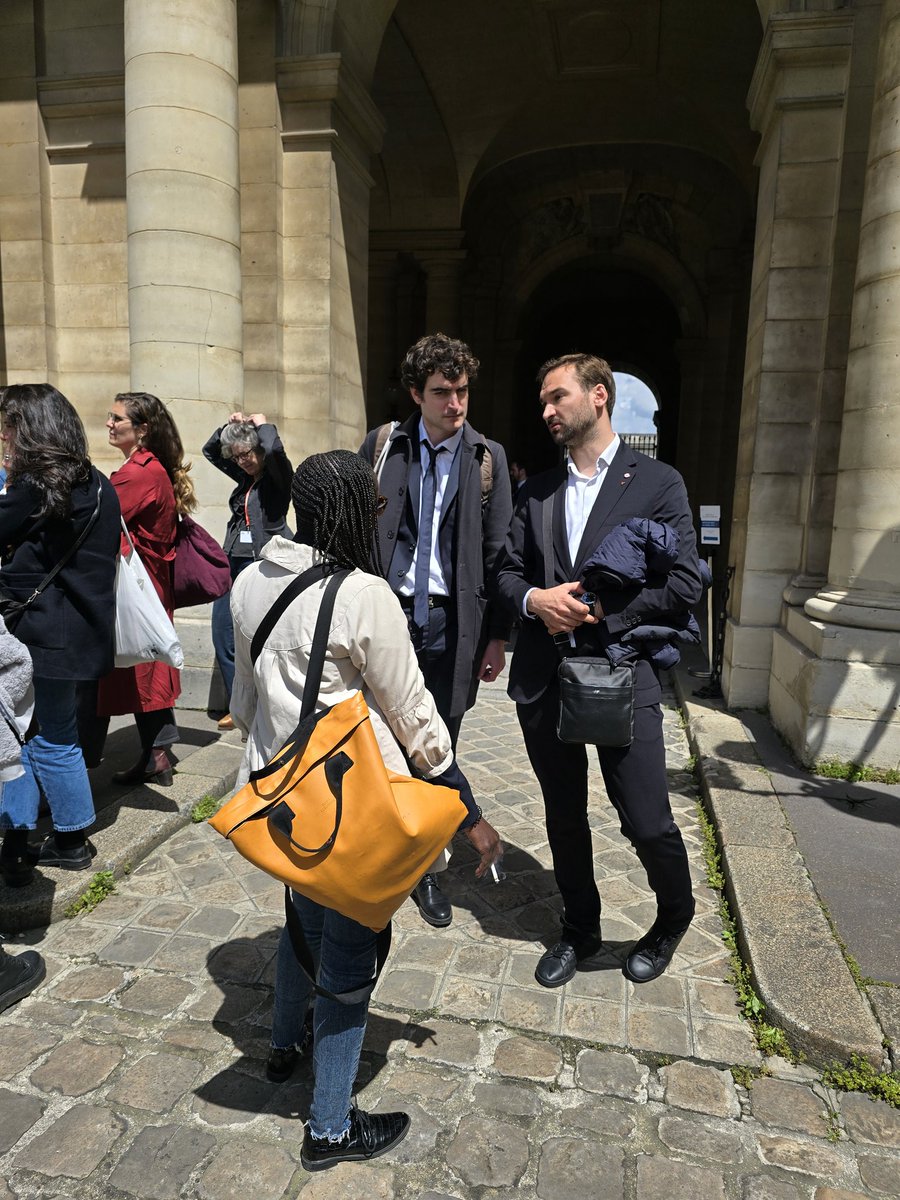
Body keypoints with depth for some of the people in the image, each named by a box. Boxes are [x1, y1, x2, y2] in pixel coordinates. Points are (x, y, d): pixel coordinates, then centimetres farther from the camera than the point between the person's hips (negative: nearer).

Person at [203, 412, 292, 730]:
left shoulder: (278, 475, -5)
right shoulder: (245, 476, 15)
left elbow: (274, 449, -27)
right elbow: (210, 451, 29)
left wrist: (263, 424, -7)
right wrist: (228, 426, 13)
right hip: (232, 561, 8)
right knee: (223, 638, 7)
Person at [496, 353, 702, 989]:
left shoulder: (658, 482, -2)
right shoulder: (539, 488, 12)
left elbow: (685, 582, -8)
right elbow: (508, 569, 12)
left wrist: (598, 610, -15)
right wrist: (534, 599, -10)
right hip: (544, 678, 4)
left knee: (648, 823, 1)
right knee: (564, 820, 16)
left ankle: (674, 918, 35)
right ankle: (580, 931, 39)